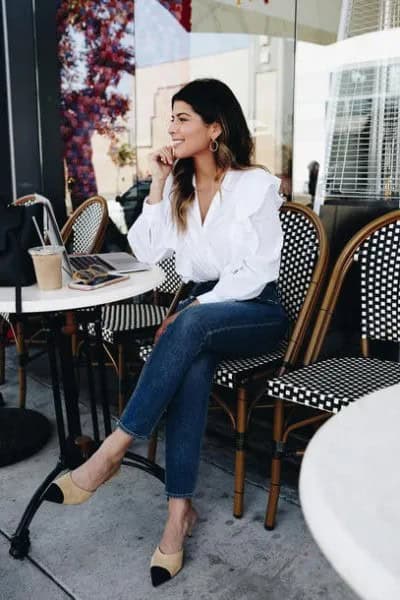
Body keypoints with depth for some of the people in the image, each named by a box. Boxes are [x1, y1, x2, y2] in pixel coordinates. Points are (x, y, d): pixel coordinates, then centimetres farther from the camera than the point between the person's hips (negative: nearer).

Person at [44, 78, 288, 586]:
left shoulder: (256, 184, -8)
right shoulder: (178, 185, 9)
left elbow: (258, 271, -15)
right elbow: (146, 252, 2)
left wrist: (191, 311, -22)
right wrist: (157, 186, -6)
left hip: (256, 311, -3)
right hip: (202, 308, 4)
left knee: (191, 331, -37)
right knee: (193, 362, -32)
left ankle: (111, 453, -33)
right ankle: (180, 507, -30)